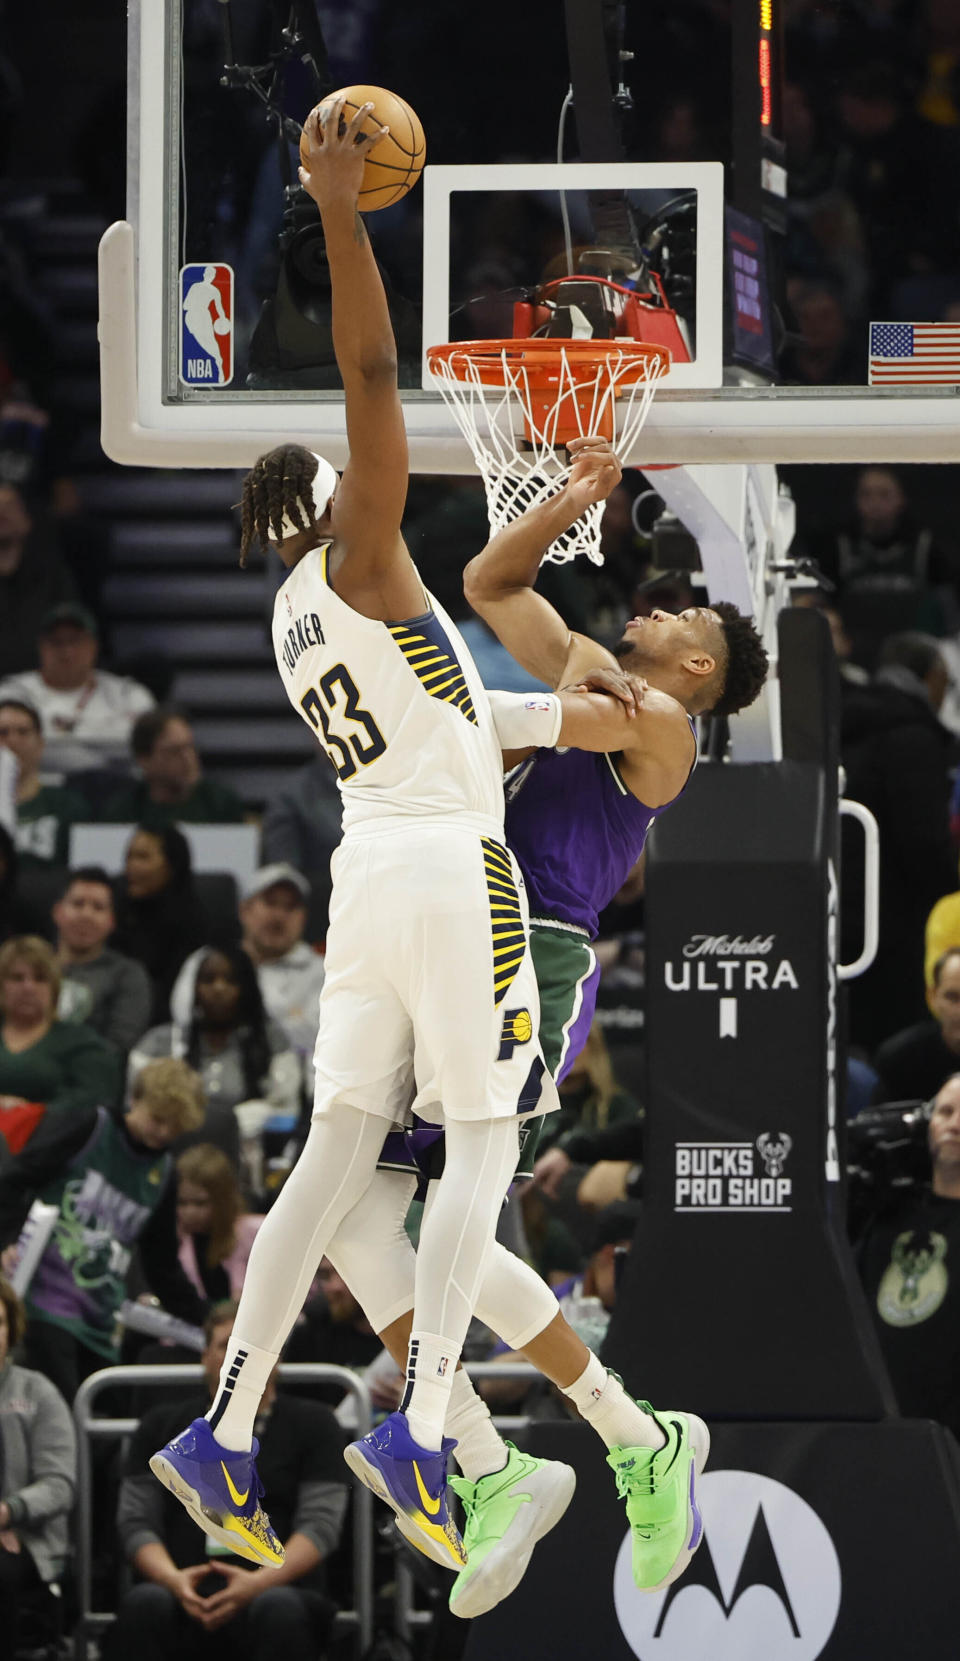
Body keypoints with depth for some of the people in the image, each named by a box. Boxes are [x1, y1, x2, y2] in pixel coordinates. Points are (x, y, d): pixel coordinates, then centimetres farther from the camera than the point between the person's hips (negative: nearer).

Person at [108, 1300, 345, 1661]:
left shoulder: (312, 1424, 15)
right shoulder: (163, 1424, 20)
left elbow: (322, 1523, 3)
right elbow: (135, 1521, 10)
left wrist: (258, 1583, -16)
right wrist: (174, 1580, -13)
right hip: (182, 1598, 1)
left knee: (280, 1609, -38)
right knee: (143, 1604, -35)